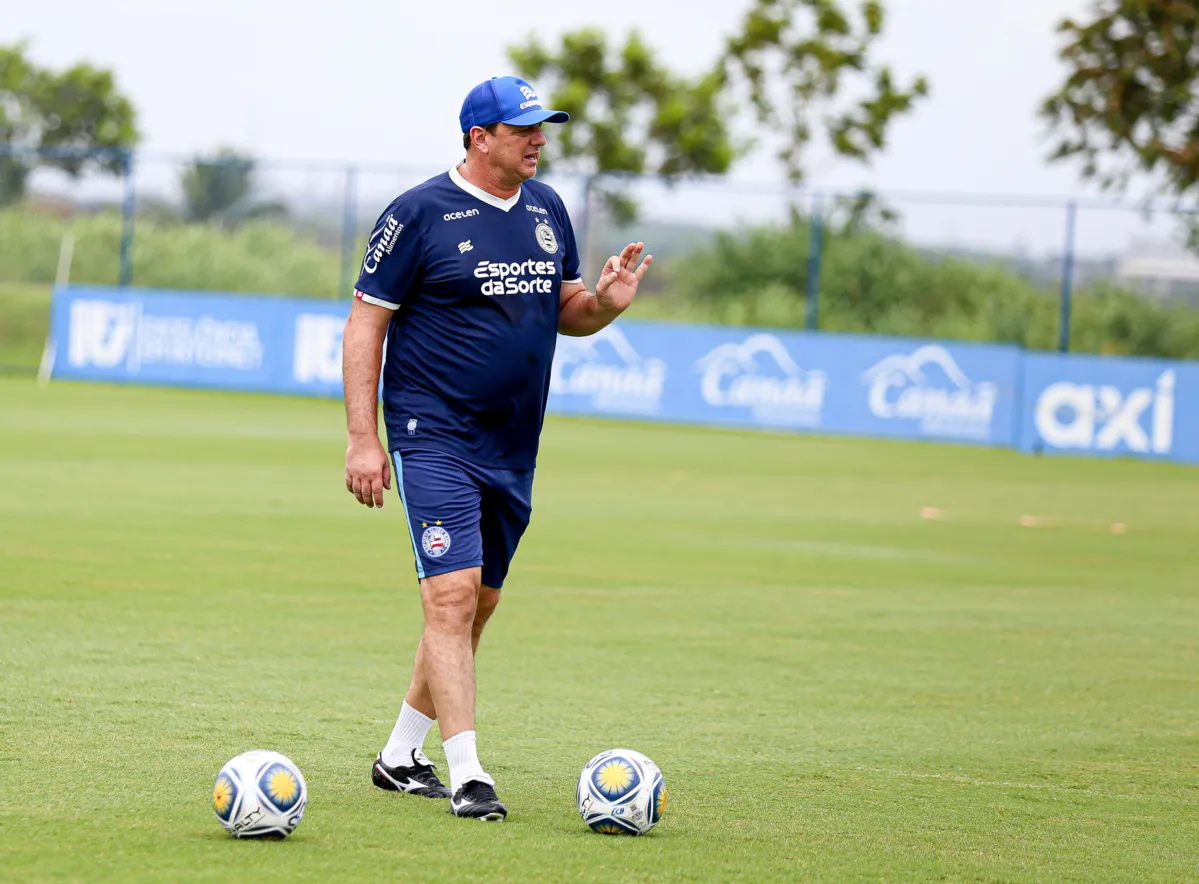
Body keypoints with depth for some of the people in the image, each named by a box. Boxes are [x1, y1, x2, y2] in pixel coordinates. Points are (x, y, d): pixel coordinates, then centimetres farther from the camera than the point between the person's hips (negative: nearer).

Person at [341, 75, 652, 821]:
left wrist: (606, 303, -4)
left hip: (513, 446, 7)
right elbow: (365, 325, -7)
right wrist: (363, 439, -13)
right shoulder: (419, 214, -9)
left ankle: (401, 757, 26)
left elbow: (564, 312, 20)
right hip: (434, 437, -7)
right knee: (452, 596, -15)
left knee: (479, 604, 12)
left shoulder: (548, 209, 10)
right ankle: (467, 778, -16)